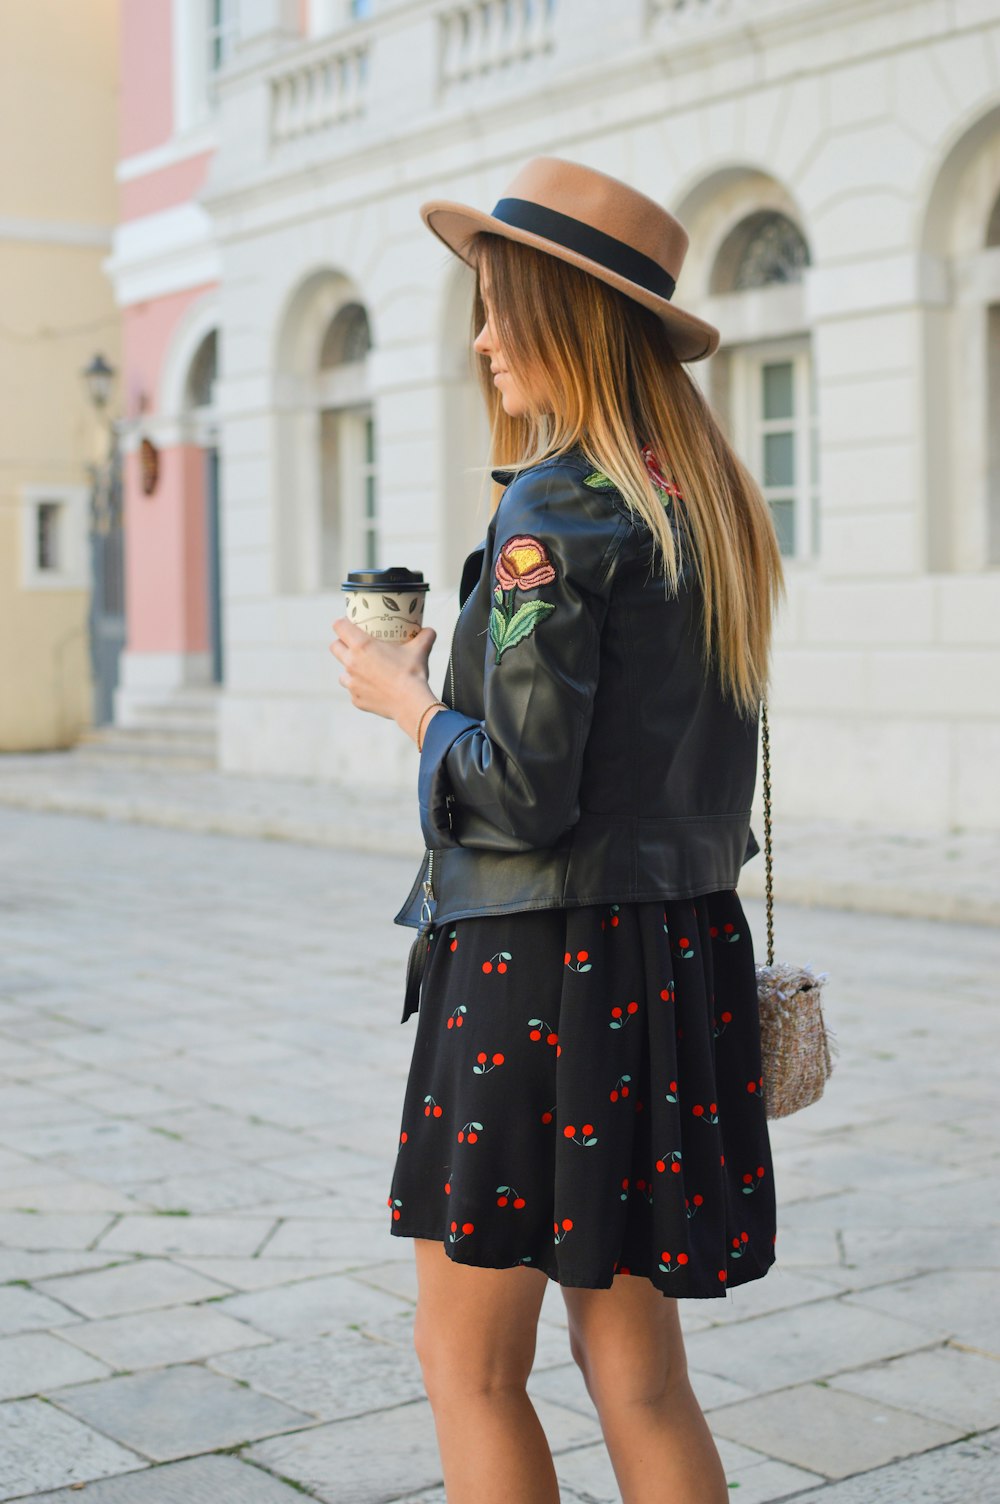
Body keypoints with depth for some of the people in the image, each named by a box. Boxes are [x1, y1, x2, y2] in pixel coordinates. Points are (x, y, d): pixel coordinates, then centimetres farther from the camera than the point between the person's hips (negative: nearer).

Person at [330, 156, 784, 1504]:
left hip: (543, 961, -8)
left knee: (468, 1360, 8)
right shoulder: (703, 497, 11)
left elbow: (527, 793, -19)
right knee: (637, 1374, 15)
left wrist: (406, 697, -3)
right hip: (679, 956, 9)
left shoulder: (555, 508, -15)